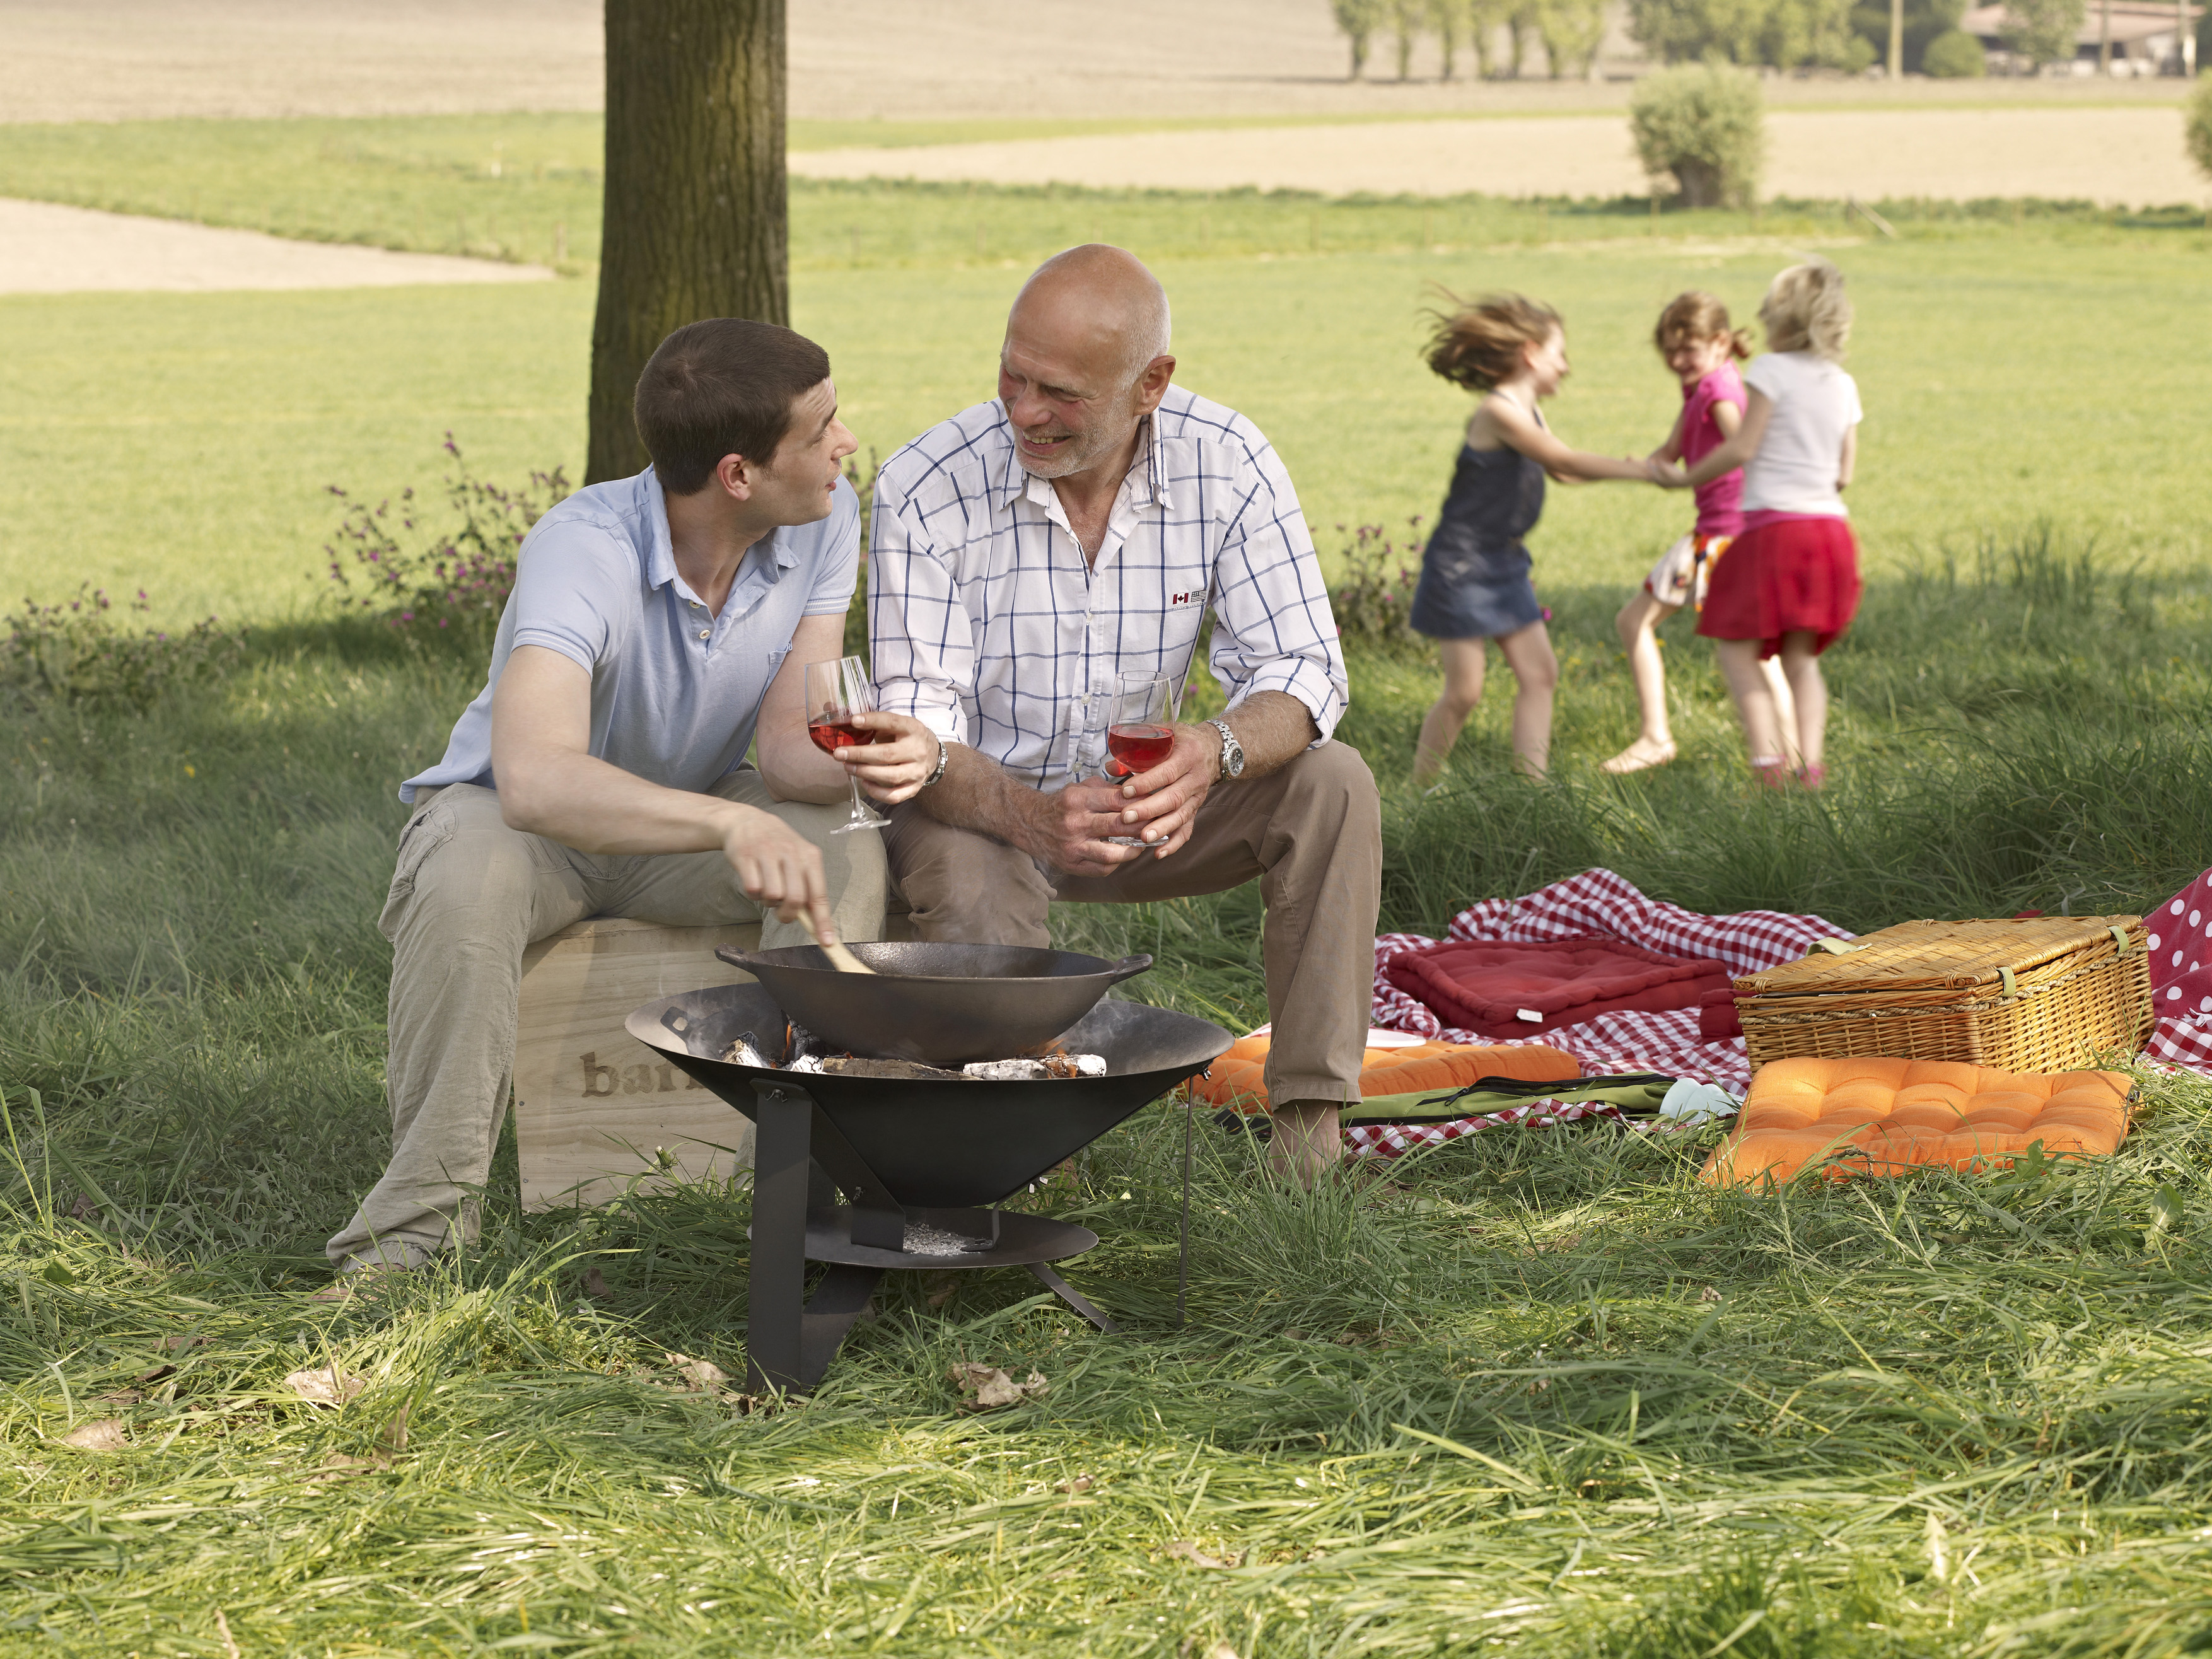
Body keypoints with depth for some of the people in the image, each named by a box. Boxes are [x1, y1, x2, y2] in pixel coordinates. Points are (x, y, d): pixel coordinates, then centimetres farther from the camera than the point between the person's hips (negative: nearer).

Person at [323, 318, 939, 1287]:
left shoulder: (824, 522, -17)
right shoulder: (583, 551, -35)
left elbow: (788, 748, -19)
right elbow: (532, 777, -51)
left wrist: (866, 759, -44)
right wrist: (731, 823, -64)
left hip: (687, 822, 4)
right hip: (514, 816, -4)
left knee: (844, 846, -26)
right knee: (464, 881, -39)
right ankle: (420, 1217, -27)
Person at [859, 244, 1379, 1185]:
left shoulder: (1227, 466, -13)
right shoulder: (924, 491, -19)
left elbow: (1301, 672, -15)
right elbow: (915, 726, -22)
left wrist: (1214, 752, -40)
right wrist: (1028, 815, -44)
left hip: (1142, 803, 3)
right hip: (981, 803, -3)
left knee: (1332, 784, -22)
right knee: (970, 892, -37)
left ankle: (1310, 1125, -23)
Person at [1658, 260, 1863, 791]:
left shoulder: (1772, 370, -5)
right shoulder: (1843, 385, 11)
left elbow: (1742, 448, -12)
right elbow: (1844, 475, 13)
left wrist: (1685, 478, 0)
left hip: (1774, 525, -6)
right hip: (1831, 528, 6)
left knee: (1737, 647, 1)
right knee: (1801, 656, 13)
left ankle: (1766, 753, -16)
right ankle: (1811, 760, -4)